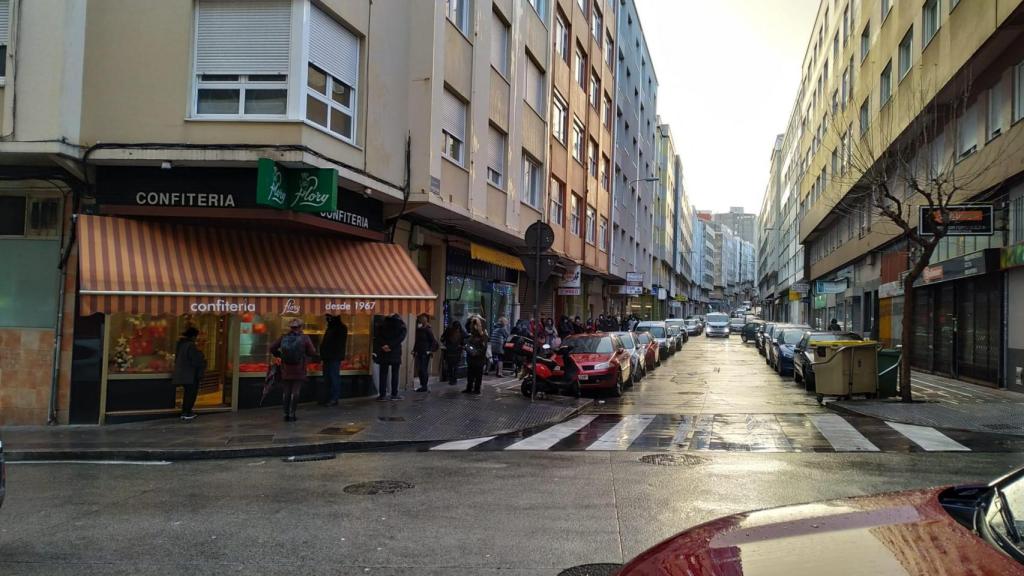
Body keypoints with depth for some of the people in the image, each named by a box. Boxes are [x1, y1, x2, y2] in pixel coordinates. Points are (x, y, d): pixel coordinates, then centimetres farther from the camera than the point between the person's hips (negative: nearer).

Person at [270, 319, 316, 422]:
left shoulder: (284, 338, 0)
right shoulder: (305, 338, -8)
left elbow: (272, 348, -3)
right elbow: (312, 352, -8)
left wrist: (280, 355, 12)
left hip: (286, 370, 3)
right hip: (299, 371, -3)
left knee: (286, 392, 10)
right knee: (295, 392, 1)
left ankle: (286, 414, 12)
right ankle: (291, 414, -2)